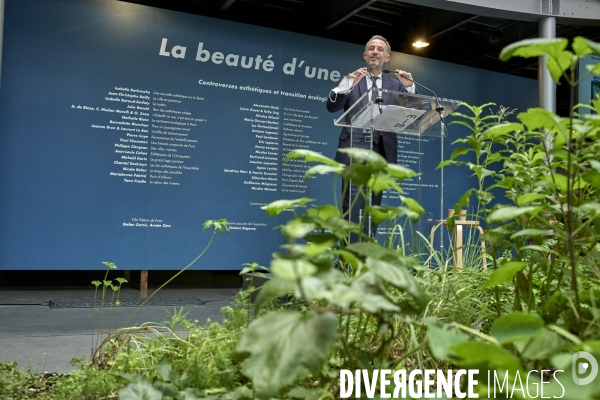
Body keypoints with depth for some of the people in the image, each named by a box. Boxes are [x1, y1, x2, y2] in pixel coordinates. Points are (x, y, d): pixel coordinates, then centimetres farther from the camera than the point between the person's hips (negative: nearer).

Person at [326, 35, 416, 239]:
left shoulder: (395, 85, 16)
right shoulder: (351, 80, 9)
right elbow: (331, 107, -4)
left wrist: (410, 88, -8)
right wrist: (347, 85, -19)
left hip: (381, 151, 3)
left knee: (373, 207, 6)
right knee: (352, 206, -9)